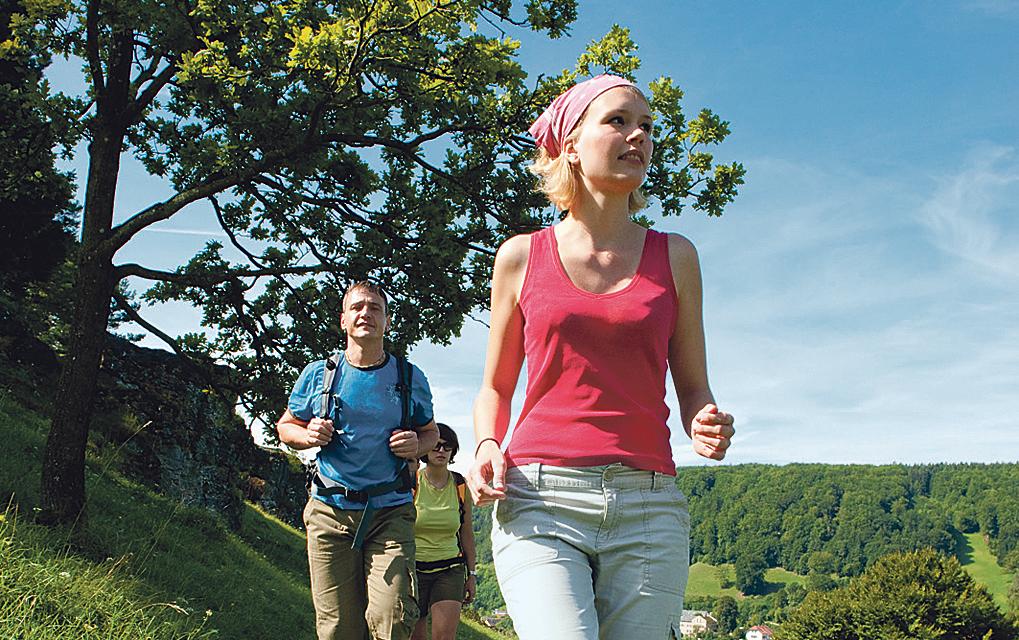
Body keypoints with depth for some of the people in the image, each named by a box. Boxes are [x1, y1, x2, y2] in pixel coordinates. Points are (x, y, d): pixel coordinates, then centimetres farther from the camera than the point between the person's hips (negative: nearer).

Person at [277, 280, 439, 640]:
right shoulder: (318, 374, 5)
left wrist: (417, 445, -6)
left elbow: (431, 432, 18)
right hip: (330, 512, 1)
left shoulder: (410, 378, 5)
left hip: (390, 513, -1)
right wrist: (307, 435, -6)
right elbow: (285, 426, 17)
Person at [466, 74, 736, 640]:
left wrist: (708, 426, -7)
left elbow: (693, 386, 15)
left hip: (647, 507, 2)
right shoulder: (520, 258, 8)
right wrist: (487, 446, -3)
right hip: (541, 496, -2)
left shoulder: (673, 257, 11)